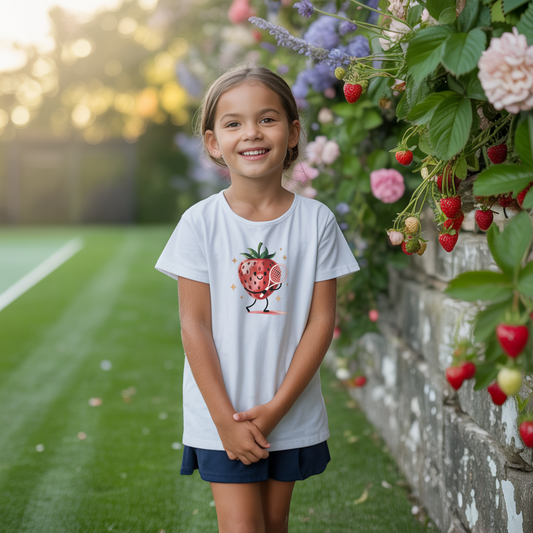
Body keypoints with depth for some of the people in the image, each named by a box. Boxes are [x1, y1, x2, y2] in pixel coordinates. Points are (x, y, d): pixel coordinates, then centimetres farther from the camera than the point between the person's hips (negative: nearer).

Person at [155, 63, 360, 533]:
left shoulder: (316, 221, -5)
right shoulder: (201, 223, -8)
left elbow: (321, 320, -5)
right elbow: (194, 325, -8)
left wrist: (277, 406, -11)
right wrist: (225, 419, -11)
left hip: (293, 413, 2)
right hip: (222, 414, -2)